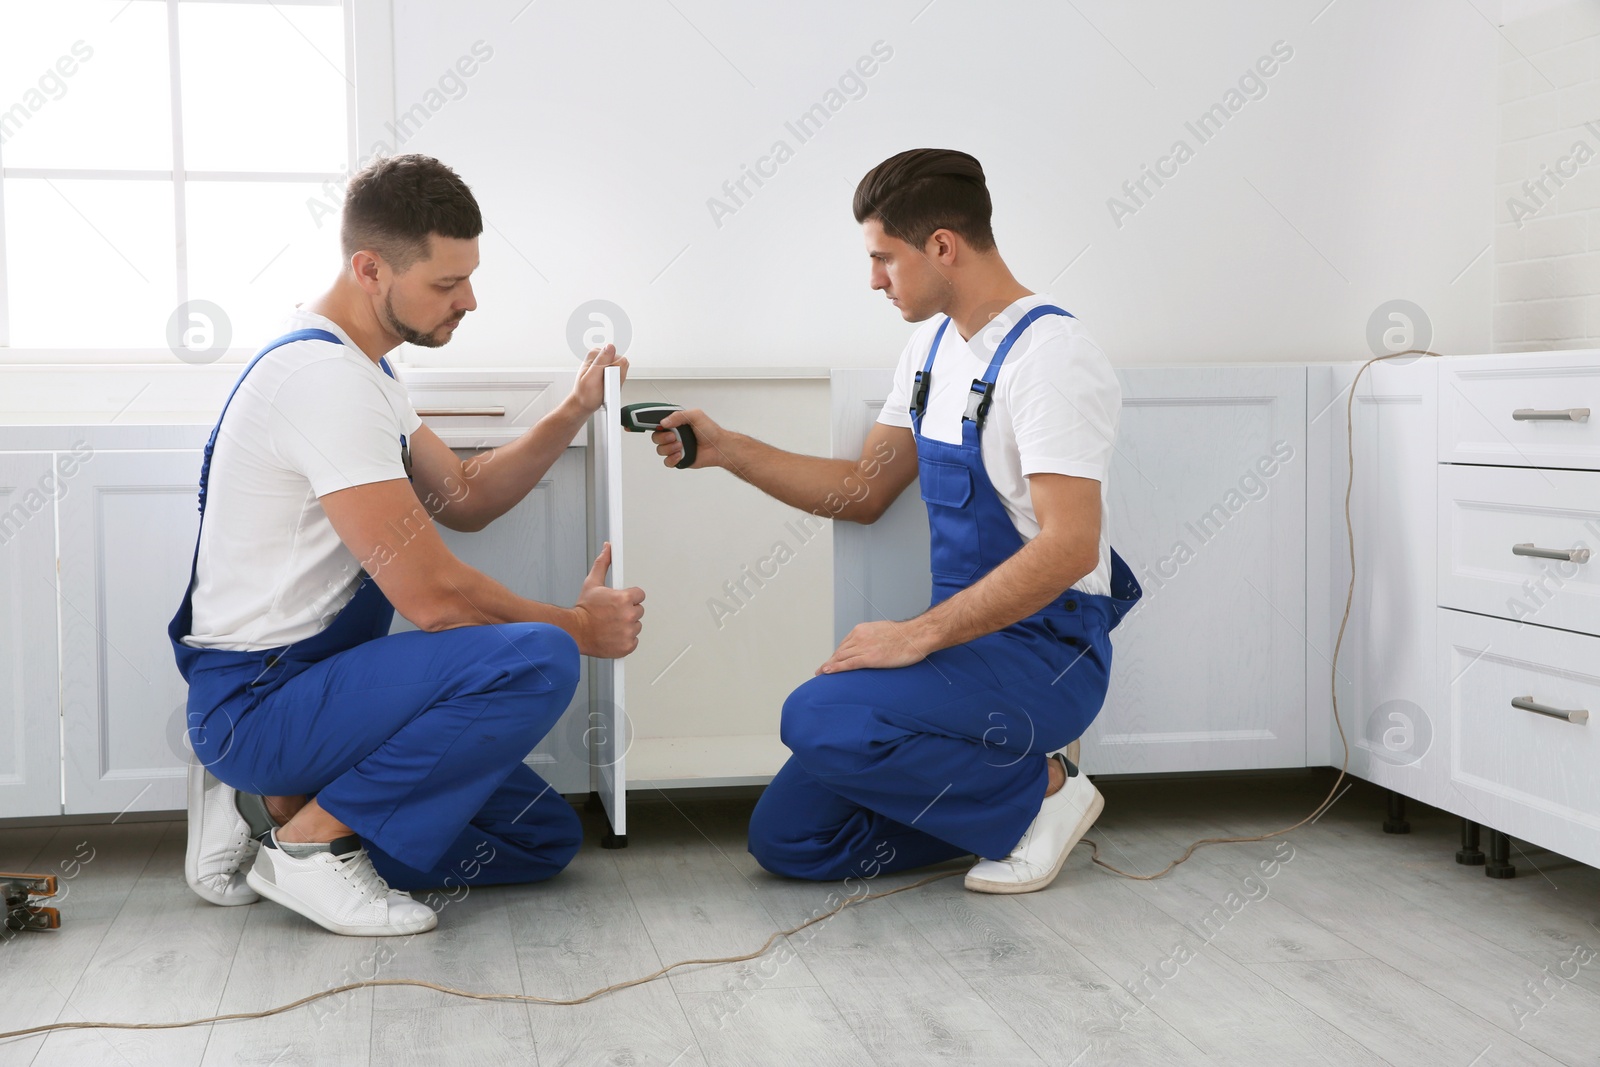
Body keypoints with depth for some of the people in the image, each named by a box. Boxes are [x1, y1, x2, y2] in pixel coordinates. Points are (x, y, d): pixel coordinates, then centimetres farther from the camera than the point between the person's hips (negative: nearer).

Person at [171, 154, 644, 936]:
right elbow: (434, 596, -23)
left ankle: (276, 804, 10)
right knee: (537, 661, -28)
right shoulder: (323, 375, -21)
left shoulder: (354, 368, 12)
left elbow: (463, 499, 17)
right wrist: (581, 627, -8)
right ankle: (312, 836, -12)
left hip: (316, 680, 10)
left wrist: (573, 414, 4)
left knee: (545, 838, 9)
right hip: (256, 702, -10)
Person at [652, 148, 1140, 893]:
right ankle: (1000, 779, 13)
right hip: (967, 642, 9)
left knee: (819, 718, -29)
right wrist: (726, 449, 8)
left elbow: (1069, 545, -26)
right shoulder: (933, 344, 11)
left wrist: (918, 635, -26)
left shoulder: (1048, 355, -18)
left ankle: (1037, 791, -8)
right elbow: (865, 491, 17)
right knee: (787, 840, 2)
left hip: (1048, 650, -8)